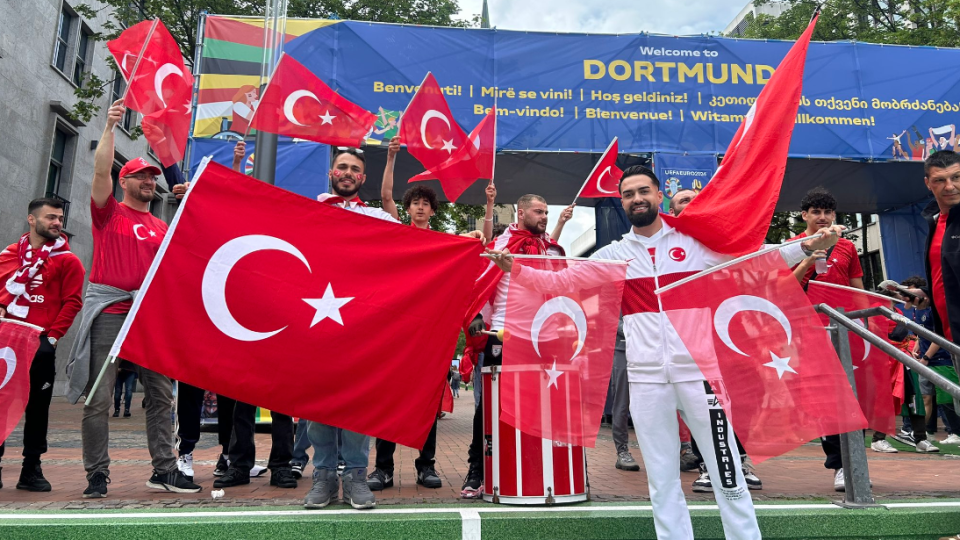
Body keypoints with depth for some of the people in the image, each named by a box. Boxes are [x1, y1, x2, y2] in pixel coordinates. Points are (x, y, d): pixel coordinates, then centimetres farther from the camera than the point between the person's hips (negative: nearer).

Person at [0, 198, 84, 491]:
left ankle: (31, 470, 12)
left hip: (41, 344, -3)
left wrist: (52, 336, -9)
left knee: (37, 406, 2)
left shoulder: (66, 260, 4)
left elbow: (72, 302, -2)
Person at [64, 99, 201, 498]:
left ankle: (164, 470, 8)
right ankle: (97, 475, 7)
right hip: (109, 311, -4)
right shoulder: (109, 212, 8)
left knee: (161, 394, 1)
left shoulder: (162, 228, 18)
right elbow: (101, 170, -7)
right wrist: (110, 126, -11)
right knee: (98, 398, -2)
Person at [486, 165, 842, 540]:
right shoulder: (613, 255, 6)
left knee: (726, 471, 7)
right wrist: (515, 269, -9)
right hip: (645, 377, 2)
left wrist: (806, 247, -10)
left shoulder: (696, 242, 3)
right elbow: (560, 281, 3)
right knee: (662, 481, 12)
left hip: (698, 370, -1)